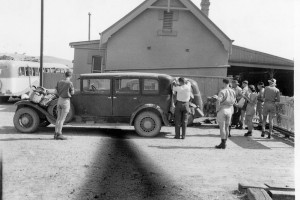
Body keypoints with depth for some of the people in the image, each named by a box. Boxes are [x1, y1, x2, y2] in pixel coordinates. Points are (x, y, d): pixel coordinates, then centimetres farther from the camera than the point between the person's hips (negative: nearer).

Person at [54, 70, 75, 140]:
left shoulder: (59, 82, 5)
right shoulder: (70, 83, -13)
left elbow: (57, 92, 10)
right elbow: (72, 93, -2)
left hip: (59, 100, 6)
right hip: (66, 101, -6)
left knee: (58, 118, 12)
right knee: (62, 119, -4)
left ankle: (56, 134, 11)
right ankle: (59, 134, -5)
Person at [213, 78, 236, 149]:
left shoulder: (222, 92, -13)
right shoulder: (233, 91, 6)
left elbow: (219, 101, -22)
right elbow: (234, 101, 13)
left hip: (222, 110, -6)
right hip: (230, 110, 6)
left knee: (222, 127, -3)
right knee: (227, 127, 12)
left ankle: (223, 144, -4)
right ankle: (224, 143, 17)